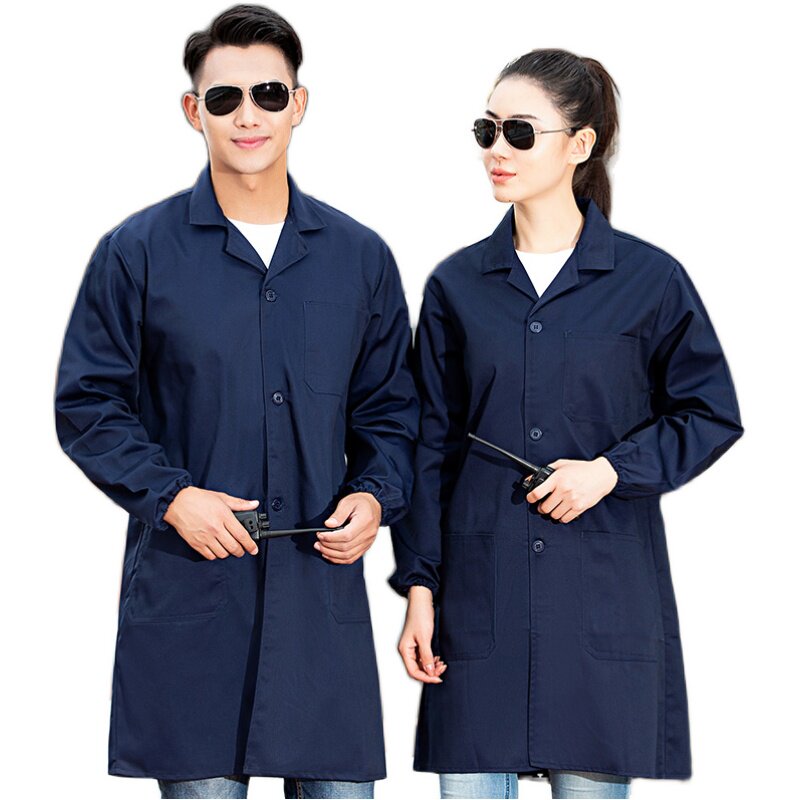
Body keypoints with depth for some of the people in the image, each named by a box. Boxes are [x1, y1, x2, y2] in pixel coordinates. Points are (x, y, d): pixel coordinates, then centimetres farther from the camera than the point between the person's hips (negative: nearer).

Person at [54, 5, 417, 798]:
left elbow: (389, 407, 15)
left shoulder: (359, 256, 10)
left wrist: (374, 496, -3)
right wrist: (170, 495, -10)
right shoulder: (136, 252, 2)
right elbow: (87, 405, 3)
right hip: (185, 591, -2)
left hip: (322, 583, 2)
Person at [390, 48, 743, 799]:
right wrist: (419, 585, 3)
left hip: (605, 595, -1)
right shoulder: (456, 284, 5)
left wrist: (612, 469, -10)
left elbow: (711, 414, 5)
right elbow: (430, 445, 8)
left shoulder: (649, 280, -1)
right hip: (480, 590, 2)